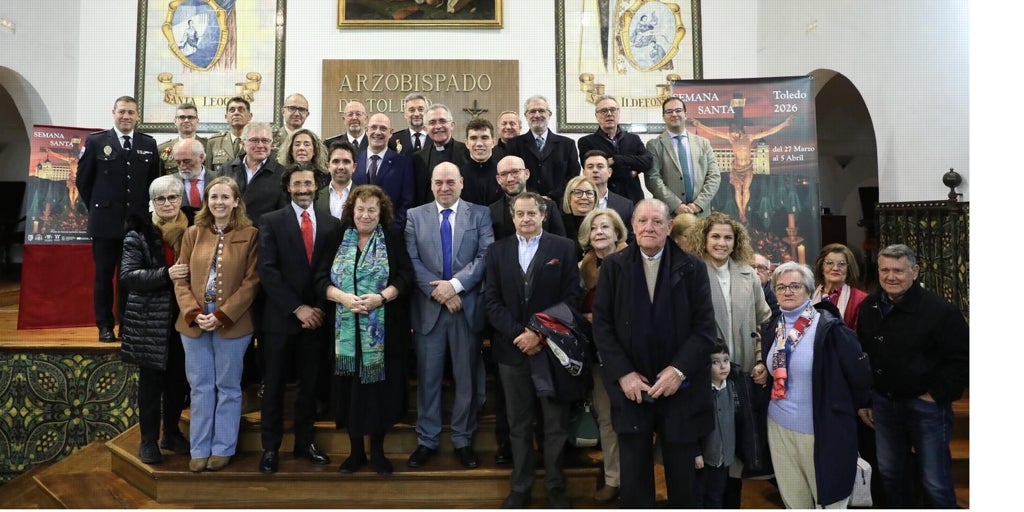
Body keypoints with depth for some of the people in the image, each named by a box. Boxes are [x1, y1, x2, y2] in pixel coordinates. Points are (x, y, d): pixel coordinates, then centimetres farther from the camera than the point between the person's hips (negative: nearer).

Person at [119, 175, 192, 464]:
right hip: (150, 319, -3)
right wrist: (165, 275, -24)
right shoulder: (138, 233, -4)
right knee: (151, 381, 4)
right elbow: (127, 276, -12)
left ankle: (172, 432, 27)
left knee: (178, 379, 11)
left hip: (183, 317, 3)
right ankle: (148, 440, 16)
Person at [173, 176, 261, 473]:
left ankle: (224, 448, 21)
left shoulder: (249, 235, -3)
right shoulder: (193, 233, 8)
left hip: (232, 323, -3)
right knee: (200, 387, 10)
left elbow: (251, 281, -7)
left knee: (228, 388, 8)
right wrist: (193, 313, -10)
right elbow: (181, 279, 5)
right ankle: (200, 449, 21)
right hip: (194, 322, 3)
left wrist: (222, 315, -14)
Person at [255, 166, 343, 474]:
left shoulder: (332, 224, 7)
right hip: (281, 316, -2)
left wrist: (319, 309, -5)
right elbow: (268, 271, -9)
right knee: (274, 384, 6)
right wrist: (297, 308, -14)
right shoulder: (272, 221, 0)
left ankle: (304, 442, 24)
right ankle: (270, 447, 17)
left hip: (317, 316, 2)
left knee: (309, 382, 11)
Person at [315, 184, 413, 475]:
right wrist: (343, 297, -15)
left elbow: (406, 277, -4)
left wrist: (381, 297, -18)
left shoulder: (393, 239, 3)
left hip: (384, 332, -1)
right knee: (351, 388, 7)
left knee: (380, 387, 4)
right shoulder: (338, 240, 8)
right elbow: (321, 278, 3)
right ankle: (355, 450, 22)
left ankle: (377, 450, 20)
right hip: (346, 330, 2)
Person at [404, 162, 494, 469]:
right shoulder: (415, 216, 8)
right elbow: (412, 261, -1)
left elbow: (486, 256, -7)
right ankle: (427, 440, 22)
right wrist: (438, 291, -13)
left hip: (468, 307, 0)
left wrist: (455, 284, -17)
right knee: (427, 377, 8)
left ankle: (463, 440, 21)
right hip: (428, 308, 1)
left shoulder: (480, 214, 5)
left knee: (466, 378, 8)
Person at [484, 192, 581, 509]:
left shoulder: (564, 248, 2)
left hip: (552, 347, -2)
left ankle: (555, 486, 23)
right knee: (518, 423, 11)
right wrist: (519, 334, -11)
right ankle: (521, 487, 24)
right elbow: (492, 301, 2)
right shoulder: (497, 251, 8)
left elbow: (571, 298, -5)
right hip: (512, 348, 2)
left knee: (556, 422, 7)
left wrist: (540, 334, -13)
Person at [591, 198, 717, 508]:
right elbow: (602, 325, -1)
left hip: (681, 388, 0)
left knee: (682, 476, 14)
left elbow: (705, 327, -4)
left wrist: (678, 370, -14)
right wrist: (623, 373, -10)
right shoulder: (613, 266, 2)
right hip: (631, 388, 0)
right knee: (633, 477, 9)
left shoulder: (692, 267, 0)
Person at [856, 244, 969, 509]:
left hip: (926, 404, -5)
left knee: (936, 482, 2)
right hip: (883, 402, 5)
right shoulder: (869, 307, 3)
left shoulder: (939, 310, -15)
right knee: (891, 473, 18)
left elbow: (962, 359, -12)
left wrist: (936, 395, -12)